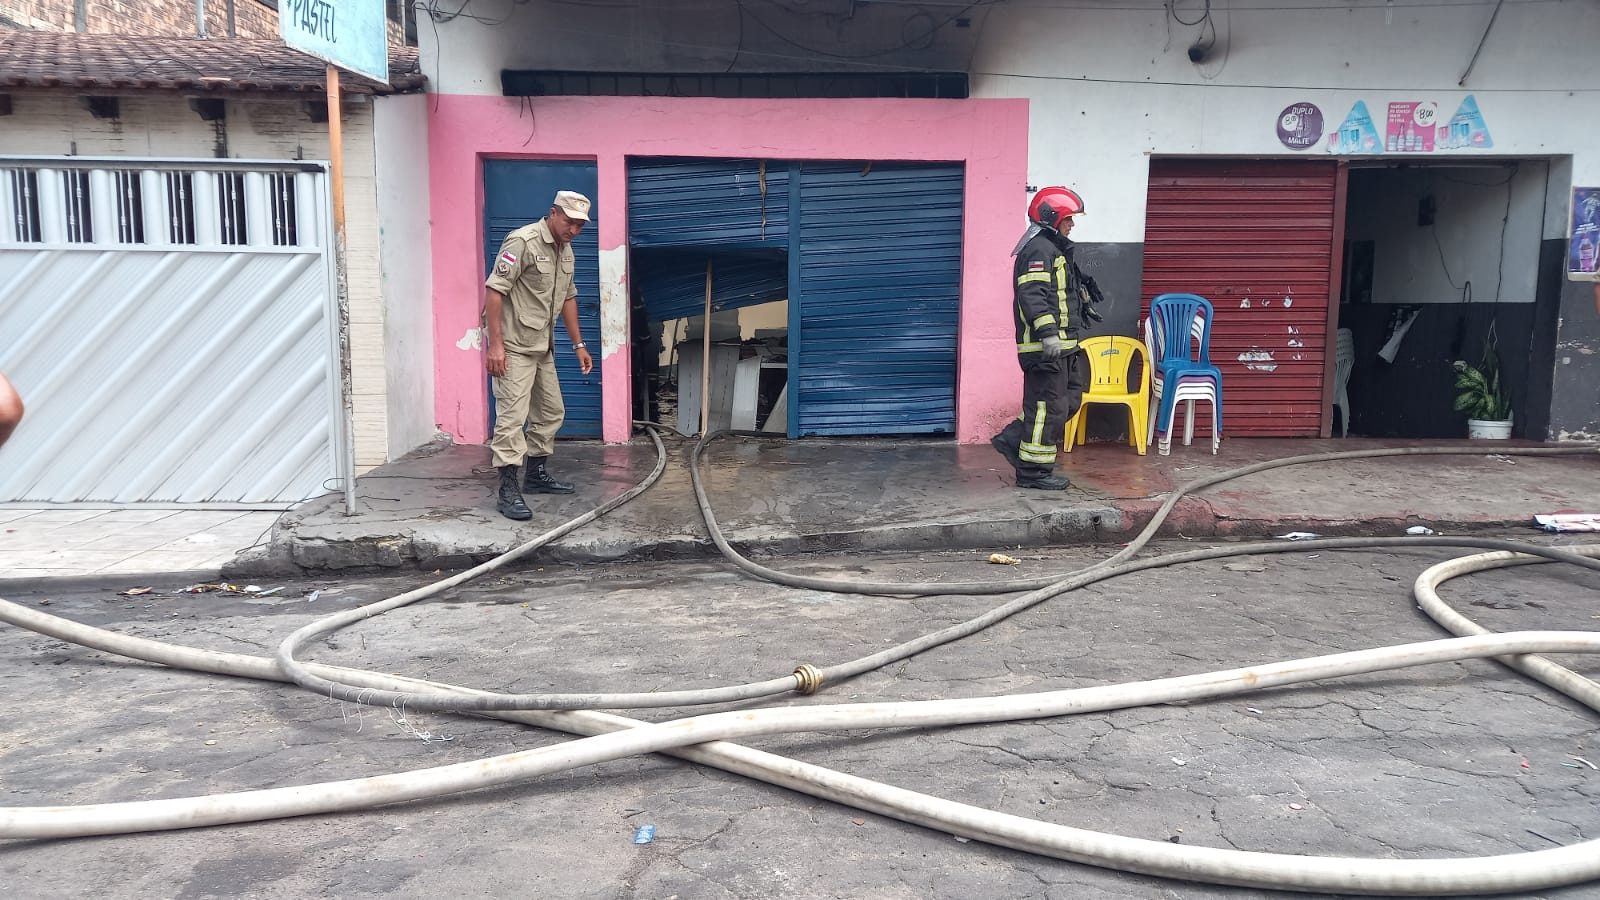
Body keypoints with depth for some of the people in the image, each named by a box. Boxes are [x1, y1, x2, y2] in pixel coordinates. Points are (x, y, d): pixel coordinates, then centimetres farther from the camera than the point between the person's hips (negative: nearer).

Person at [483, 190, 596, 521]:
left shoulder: (565, 251, 12)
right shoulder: (523, 242, -16)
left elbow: (567, 298, 21)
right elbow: (494, 290, -21)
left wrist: (579, 345, 20)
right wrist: (495, 344, -25)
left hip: (542, 347, 9)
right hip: (513, 347, -9)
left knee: (550, 412, 16)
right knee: (512, 416, -11)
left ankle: (536, 474, 30)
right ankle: (507, 490, -8)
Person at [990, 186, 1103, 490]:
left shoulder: (1054, 249, 22)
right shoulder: (1039, 249, -13)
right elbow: (1032, 294, -25)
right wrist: (1048, 333, -31)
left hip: (1061, 346, 11)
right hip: (1045, 348, -11)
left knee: (1068, 401, 15)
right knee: (1049, 407, -6)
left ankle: (1013, 440, 17)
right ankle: (1033, 471, 3)